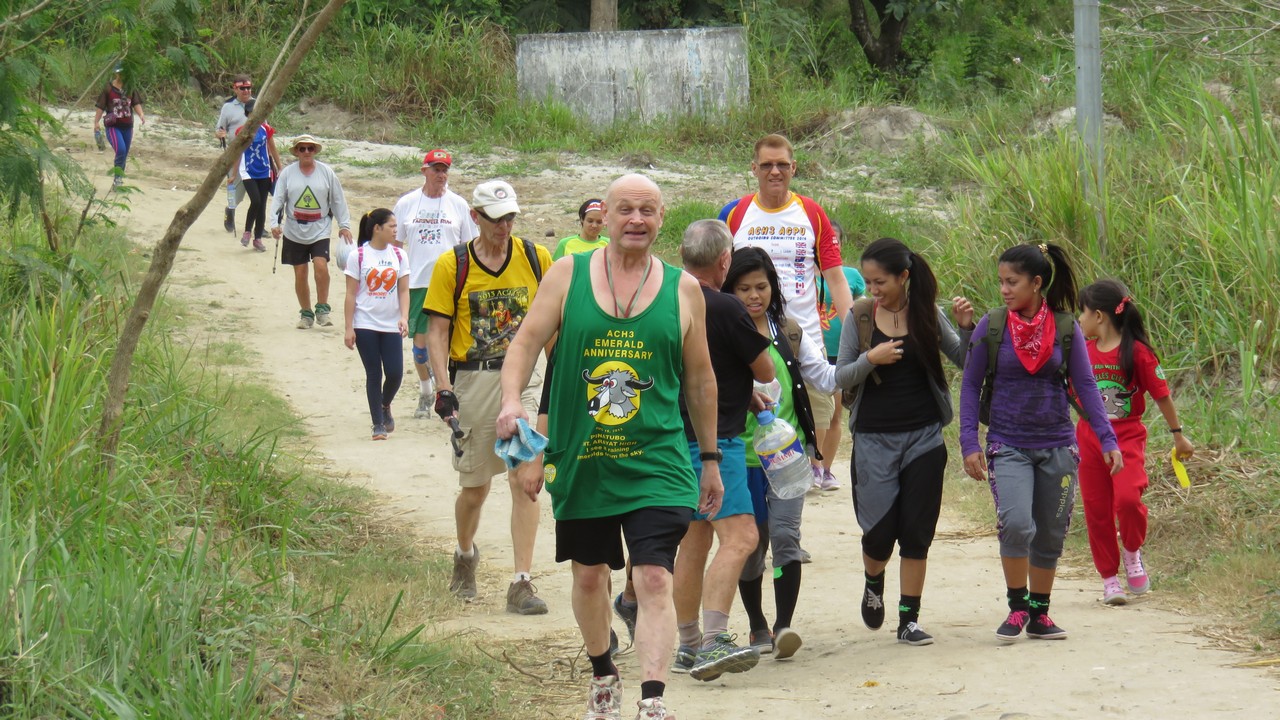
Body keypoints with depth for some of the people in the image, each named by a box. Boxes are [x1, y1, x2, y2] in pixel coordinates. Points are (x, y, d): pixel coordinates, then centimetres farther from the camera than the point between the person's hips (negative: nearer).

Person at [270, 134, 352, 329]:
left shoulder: (326, 172, 1)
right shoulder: (287, 173, 1)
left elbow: (338, 200, 6)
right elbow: (278, 200, 1)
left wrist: (344, 225, 5)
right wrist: (274, 223, -11)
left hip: (320, 230, -1)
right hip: (295, 231, 1)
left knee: (321, 266, -20)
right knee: (300, 273, 3)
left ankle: (322, 309, -7)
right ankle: (306, 313, 17)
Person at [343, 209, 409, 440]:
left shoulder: (399, 256, 5)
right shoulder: (358, 256, -4)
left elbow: (404, 291, 5)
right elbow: (351, 294, -2)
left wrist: (404, 317, -11)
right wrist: (349, 329, -5)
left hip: (391, 325, 3)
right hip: (366, 325, -3)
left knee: (395, 373, -4)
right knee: (374, 373, 0)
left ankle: (385, 406, 27)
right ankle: (377, 424, 10)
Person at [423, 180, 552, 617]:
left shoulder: (537, 259, 3)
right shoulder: (452, 266, -1)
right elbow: (437, 331, -1)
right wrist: (444, 388, -11)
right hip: (473, 381, 0)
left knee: (525, 479, -11)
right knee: (475, 486, 9)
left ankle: (522, 583, -9)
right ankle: (465, 556, 39)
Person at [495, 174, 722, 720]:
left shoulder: (683, 290, 4)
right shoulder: (567, 275, 2)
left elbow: (700, 378, 13)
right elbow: (526, 343, 0)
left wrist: (710, 457, 17)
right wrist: (511, 402, -19)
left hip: (657, 464, -1)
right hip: (580, 462, 1)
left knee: (654, 581, -14)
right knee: (590, 574, 16)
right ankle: (603, 676, 39)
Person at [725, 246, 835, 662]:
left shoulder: (789, 334, 9)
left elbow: (825, 381, 13)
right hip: (741, 455, -1)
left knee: (785, 534, -13)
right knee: (750, 542, 8)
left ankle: (783, 625, -16)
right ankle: (757, 627, 24)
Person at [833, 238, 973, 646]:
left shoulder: (927, 315, 0)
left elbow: (965, 362, 4)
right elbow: (840, 378, -1)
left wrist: (966, 327, -14)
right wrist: (870, 360, -19)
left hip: (923, 437, 0)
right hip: (874, 438, 0)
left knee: (916, 531, -1)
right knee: (880, 531, -1)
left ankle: (909, 620, 7)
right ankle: (873, 583, 32)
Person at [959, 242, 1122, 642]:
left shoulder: (1066, 328, -1)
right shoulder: (991, 327, -3)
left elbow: (1085, 385, 2)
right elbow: (971, 386, 2)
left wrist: (1107, 440, -6)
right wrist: (969, 444, -6)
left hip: (1057, 446, 2)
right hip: (1008, 445, -2)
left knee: (1050, 535, 8)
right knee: (1016, 524, -20)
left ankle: (1039, 615, 24)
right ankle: (1017, 607, -1)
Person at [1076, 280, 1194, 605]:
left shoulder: (1137, 352, -9)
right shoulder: (1083, 352, 5)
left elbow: (1161, 395, -3)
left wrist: (1179, 435, 2)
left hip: (1128, 437, -5)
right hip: (1089, 439, 5)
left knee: (1128, 499, -23)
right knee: (1097, 509, 3)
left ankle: (1132, 552, 6)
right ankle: (1109, 578, 15)